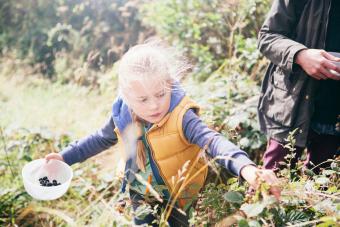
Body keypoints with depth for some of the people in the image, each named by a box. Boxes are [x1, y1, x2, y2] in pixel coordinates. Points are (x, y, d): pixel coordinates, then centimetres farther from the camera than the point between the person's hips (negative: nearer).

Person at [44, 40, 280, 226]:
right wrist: (66, 156, 10)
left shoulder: (181, 116, -29)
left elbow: (212, 140, -44)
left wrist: (246, 168, -61)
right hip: (142, 197, 4)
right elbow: (100, 140, 8)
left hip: (180, 198, -3)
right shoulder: (122, 117, -13)